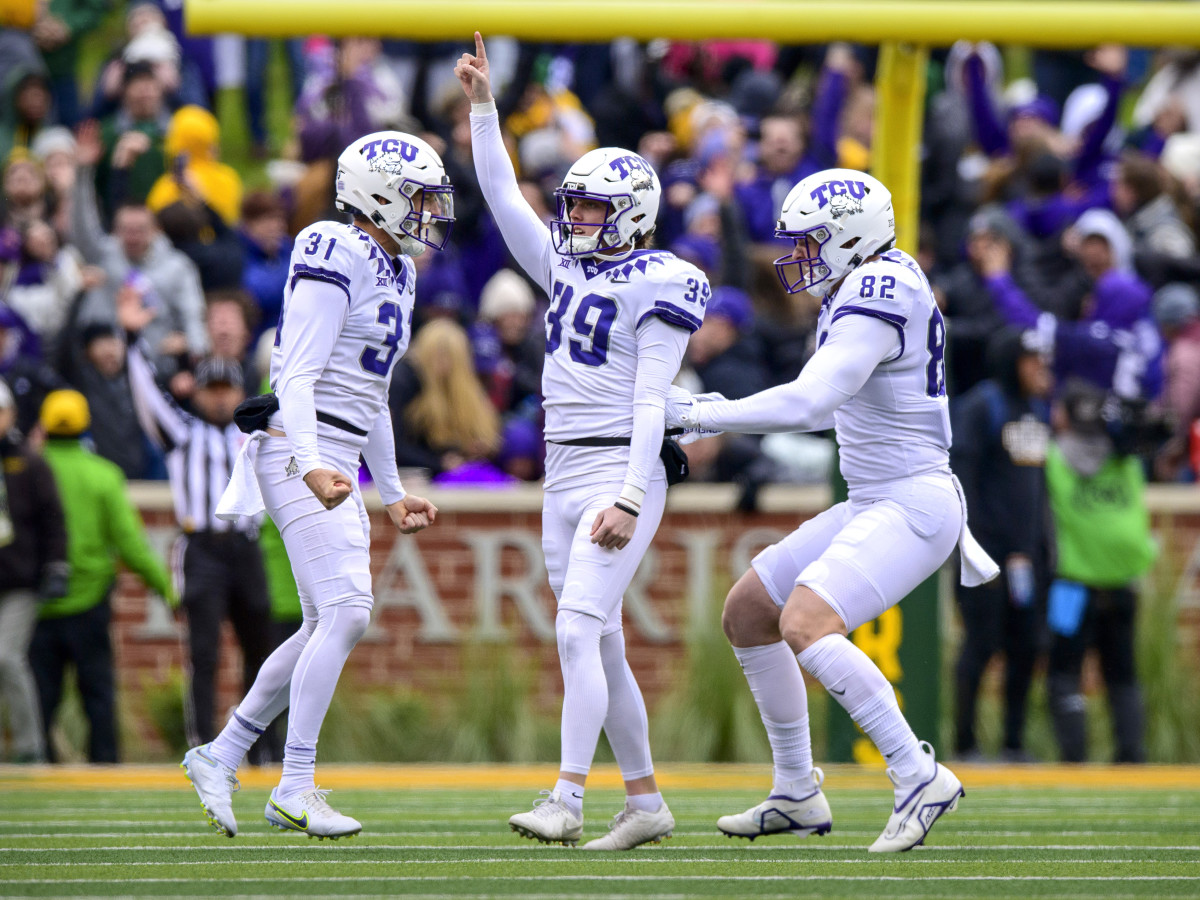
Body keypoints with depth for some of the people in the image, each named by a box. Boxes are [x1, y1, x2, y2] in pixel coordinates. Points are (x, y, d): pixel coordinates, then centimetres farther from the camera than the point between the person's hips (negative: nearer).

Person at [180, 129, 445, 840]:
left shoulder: (395, 272, 18)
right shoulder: (336, 260, -12)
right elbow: (297, 378, -18)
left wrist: (392, 494, 26)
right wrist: (310, 464, -31)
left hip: (336, 463, 10)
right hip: (299, 452, -10)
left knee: (328, 626, 10)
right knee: (346, 611, -16)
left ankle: (221, 756, 20)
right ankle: (296, 787, -13)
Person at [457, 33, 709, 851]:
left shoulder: (656, 287, -9)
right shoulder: (568, 269, 13)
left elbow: (651, 402, -14)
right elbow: (504, 198, 15)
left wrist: (629, 499, -20)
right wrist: (484, 106, 9)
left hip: (619, 471, -8)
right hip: (563, 475, 8)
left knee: (579, 631, -18)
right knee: (601, 646, 8)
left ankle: (566, 801, -22)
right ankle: (646, 802, 14)